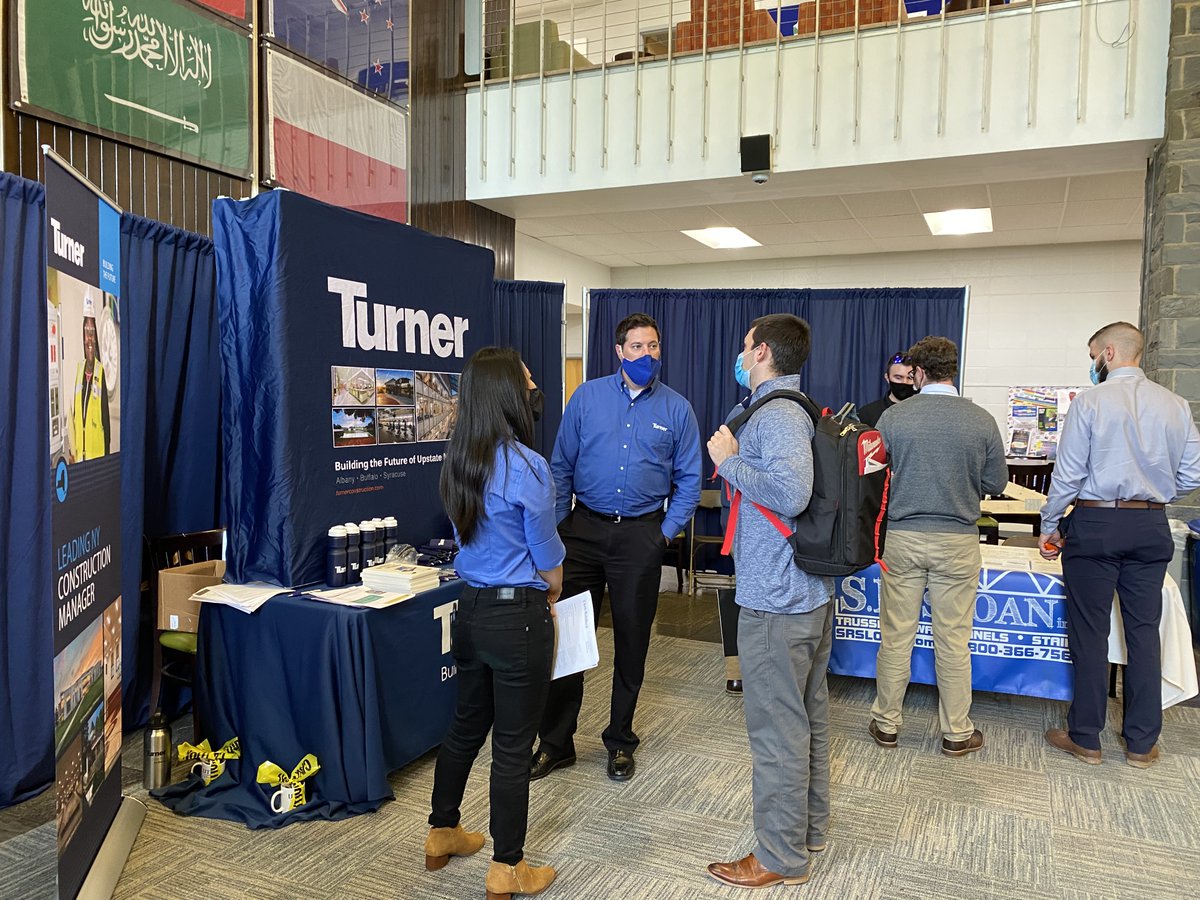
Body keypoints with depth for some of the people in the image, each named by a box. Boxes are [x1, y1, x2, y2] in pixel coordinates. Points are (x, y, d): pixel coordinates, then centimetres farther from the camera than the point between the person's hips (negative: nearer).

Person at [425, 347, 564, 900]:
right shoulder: (527, 466, -20)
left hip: (470, 609, 7)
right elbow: (547, 555, -10)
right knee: (513, 744, 6)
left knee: (466, 725, 23)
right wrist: (552, 595, 12)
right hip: (517, 617, -7)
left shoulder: (458, 461, 3)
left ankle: (441, 835, 40)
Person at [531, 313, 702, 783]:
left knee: (632, 640, 10)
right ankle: (556, 742, 19)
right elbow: (562, 466, 5)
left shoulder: (677, 409, 2)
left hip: (640, 536, 0)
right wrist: (558, 526, -1)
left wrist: (667, 532, -4)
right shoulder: (587, 397, 2)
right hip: (584, 529, 0)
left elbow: (688, 479, 5)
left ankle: (620, 741, 27)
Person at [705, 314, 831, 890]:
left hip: (775, 602, -10)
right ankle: (810, 826, 37)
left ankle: (781, 857, 15)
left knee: (777, 728, 2)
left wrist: (729, 460, -21)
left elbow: (791, 492, -34)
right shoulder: (801, 411, 13)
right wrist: (736, 460, 15)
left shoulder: (774, 416, -18)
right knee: (809, 716, 21)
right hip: (812, 592, 10)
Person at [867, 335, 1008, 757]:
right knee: (953, 641, 9)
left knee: (896, 636, 9)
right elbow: (996, 483, 4)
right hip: (958, 540, 1)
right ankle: (957, 732, 21)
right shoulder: (982, 421, -5)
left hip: (902, 537, 0)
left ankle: (887, 723, 21)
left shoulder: (893, 417, -7)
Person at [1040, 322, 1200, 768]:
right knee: (1143, 630, 11)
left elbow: (1068, 474, -10)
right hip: (1151, 528, 4)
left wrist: (1050, 525, 0)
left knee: (1089, 631, 4)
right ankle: (1141, 743, 20)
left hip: (1095, 524, -4)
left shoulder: (1090, 402, -10)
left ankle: (1085, 738, 14)